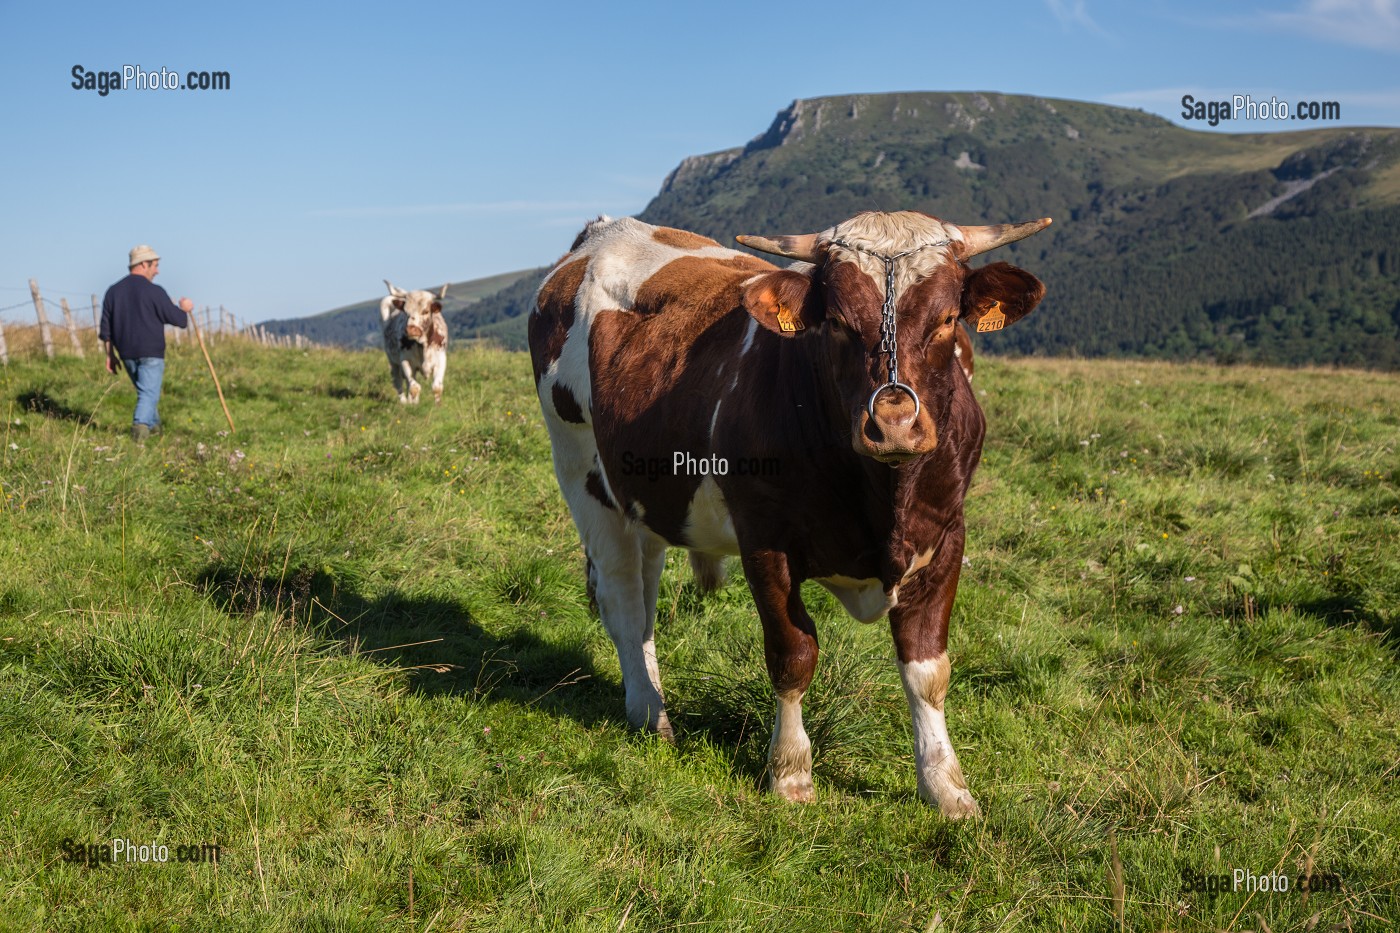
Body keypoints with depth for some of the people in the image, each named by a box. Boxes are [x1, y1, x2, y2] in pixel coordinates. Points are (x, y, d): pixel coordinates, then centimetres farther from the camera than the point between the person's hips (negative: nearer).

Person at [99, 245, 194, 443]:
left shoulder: (113, 291, 6)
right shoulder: (154, 291, -10)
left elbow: (105, 329, 8)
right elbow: (179, 320, -7)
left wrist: (110, 355, 15)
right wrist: (184, 309, 15)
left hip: (127, 353, 6)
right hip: (151, 352, -6)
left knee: (146, 391, 22)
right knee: (149, 393, -6)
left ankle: (153, 426, 34)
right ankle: (140, 425, -27)